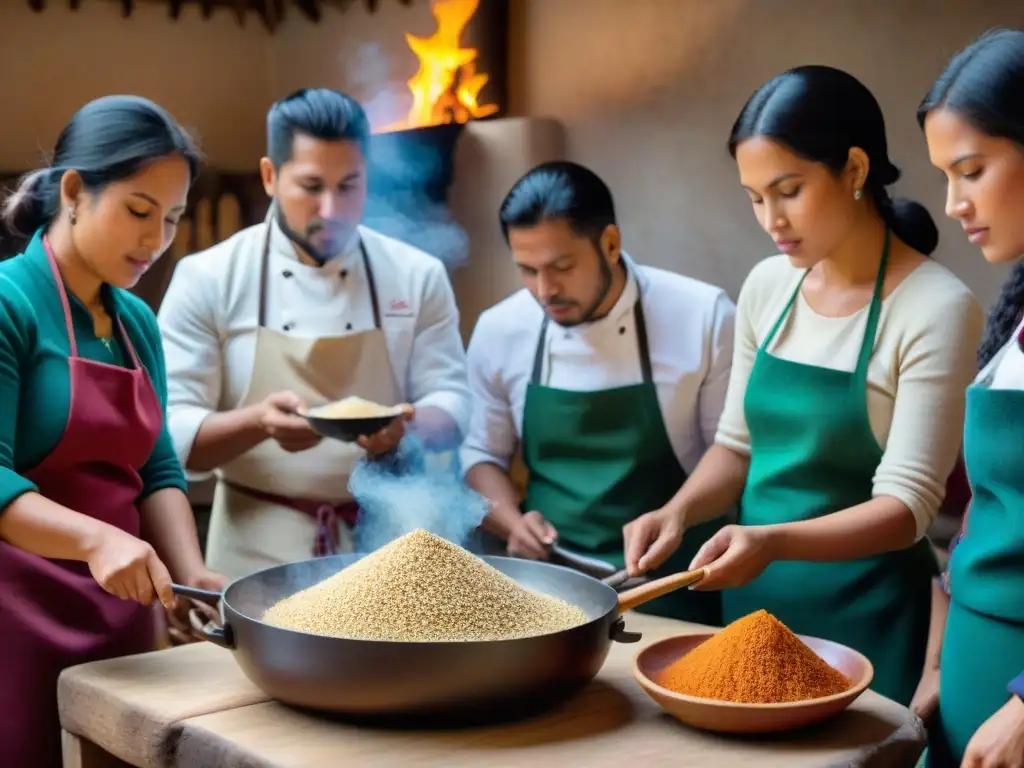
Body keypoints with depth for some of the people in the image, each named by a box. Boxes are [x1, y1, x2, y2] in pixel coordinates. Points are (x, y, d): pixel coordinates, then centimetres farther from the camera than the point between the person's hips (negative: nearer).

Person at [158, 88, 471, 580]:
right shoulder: (207, 278, -7)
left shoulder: (417, 276, -1)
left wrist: (406, 427, -24)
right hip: (258, 550, -1)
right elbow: (173, 432, -9)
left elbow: (450, 404, -1)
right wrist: (259, 423, -29)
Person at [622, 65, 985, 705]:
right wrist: (678, 511, -9)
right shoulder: (768, 286, 2)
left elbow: (908, 504, -19)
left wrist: (774, 541, -33)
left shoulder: (936, 307, -16)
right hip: (754, 598, 6)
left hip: (863, 615, -6)